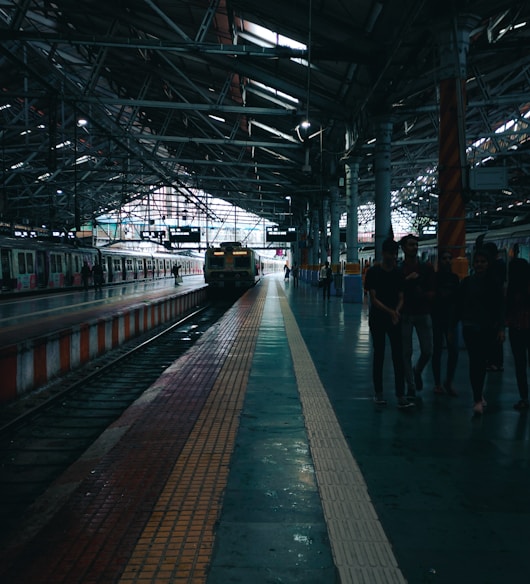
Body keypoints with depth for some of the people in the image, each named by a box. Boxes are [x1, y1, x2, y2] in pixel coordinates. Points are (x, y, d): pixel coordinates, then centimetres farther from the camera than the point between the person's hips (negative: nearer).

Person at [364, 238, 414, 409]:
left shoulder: (398, 273, 5)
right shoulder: (373, 272, -6)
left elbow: (401, 298, 5)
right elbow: (373, 298, -11)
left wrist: (396, 312, -15)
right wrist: (390, 311, -24)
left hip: (395, 319, 3)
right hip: (377, 319, -3)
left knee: (398, 357, -3)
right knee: (378, 355, 6)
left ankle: (401, 396, -3)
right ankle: (378, 393, 18)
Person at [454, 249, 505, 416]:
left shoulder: (494, 283, 1)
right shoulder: (466, 282, 2)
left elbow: (500, 307, 0)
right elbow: (458, 306, 5)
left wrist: (501, 328, -8)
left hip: (488, 328, 0)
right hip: (470, 327, 0)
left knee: (482, 361, 5)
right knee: (475, 361, -6)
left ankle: (479, 394, 17)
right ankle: (477, 400, -3)